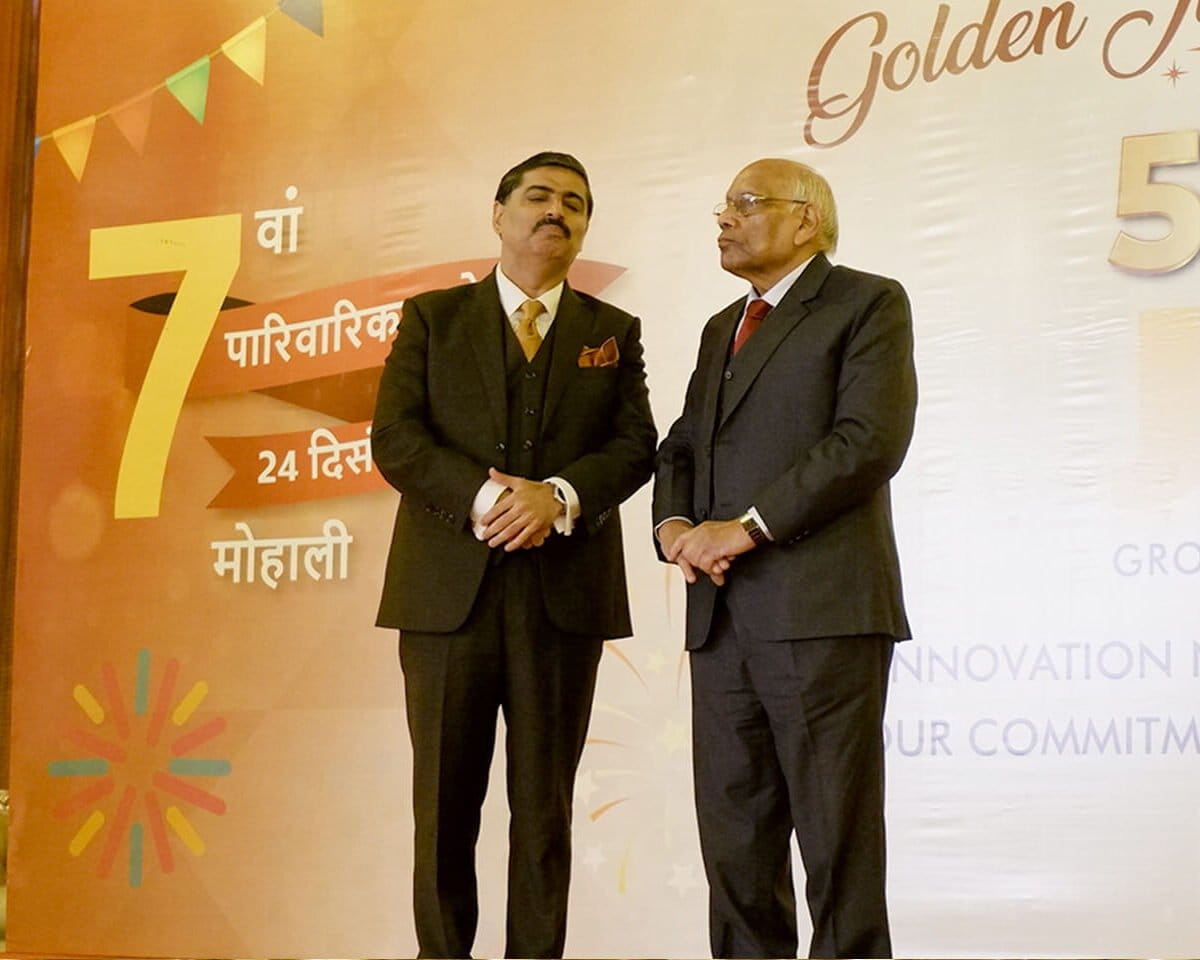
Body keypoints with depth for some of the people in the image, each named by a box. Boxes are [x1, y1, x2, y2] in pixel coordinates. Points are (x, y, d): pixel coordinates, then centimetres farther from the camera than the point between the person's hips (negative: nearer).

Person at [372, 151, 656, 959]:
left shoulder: (614, 333, 13)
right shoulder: (432, 318, 9)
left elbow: (635, 447, 2)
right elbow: (395, 438, -2)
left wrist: (559, 496, -17)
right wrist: (482, 500, -17)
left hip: (564, 591, 1)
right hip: (450, 588, -1)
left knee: (546, 802, 3)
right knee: (445, 798, 2)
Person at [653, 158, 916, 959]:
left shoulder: (868, 304, 1)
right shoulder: (723, 329, 24)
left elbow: (870, 441, -12)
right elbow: (682, 448, 24)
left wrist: (746, 528, -14)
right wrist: (675, 525, 1)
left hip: (821, 613, -7)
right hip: (724, 620, 7)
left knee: (838, 837, -5)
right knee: (734, 835, 7)